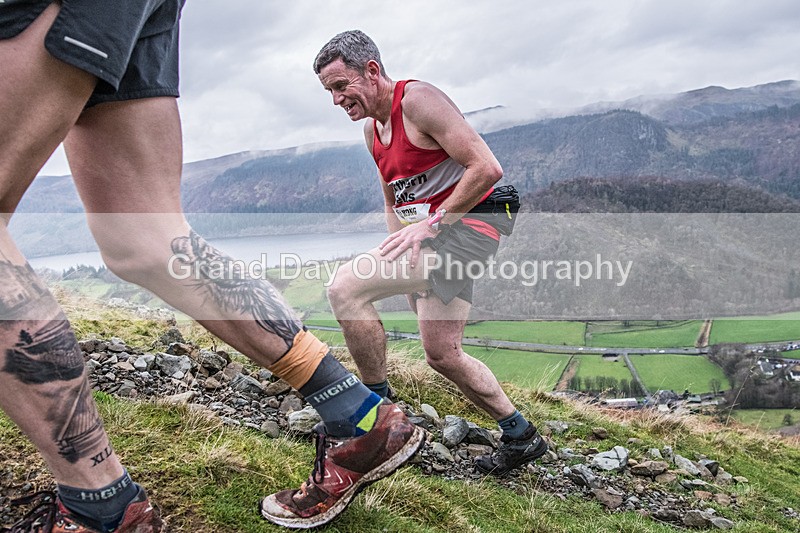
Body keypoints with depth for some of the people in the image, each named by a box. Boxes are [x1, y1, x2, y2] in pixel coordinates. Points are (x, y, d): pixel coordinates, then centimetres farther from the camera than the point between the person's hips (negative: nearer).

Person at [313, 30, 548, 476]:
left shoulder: (418, 100, -13)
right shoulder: (372, 129, 15)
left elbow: (487, 168, -20)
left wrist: (430, 224, -21)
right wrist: (401, 253, 11)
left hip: (464, 226, -10)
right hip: (432, 236, 10)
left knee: (346, 287, -23)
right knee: (441, 354, 12)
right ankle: (522, 438, 27)